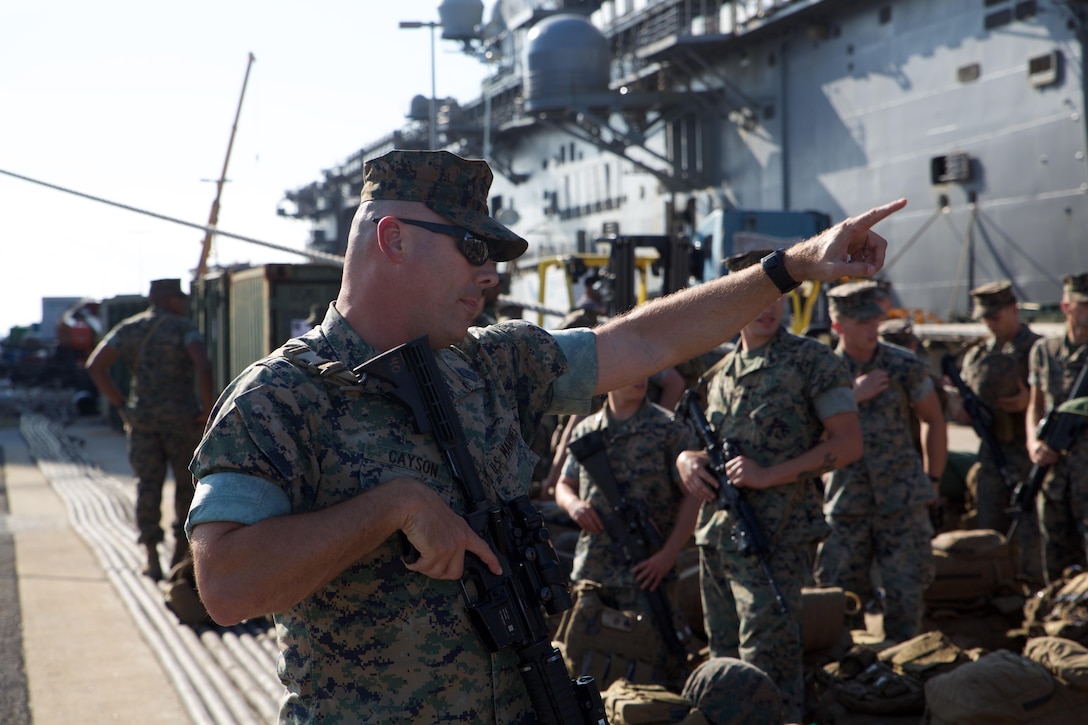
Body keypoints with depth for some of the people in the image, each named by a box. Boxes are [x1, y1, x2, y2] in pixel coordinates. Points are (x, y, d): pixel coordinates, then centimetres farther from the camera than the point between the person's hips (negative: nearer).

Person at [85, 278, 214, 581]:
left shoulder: (128, 328, 8)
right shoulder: (183, 327, -6)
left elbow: (95, 366, -1)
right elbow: (203, 366, -23)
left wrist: (120, 405, 2)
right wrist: (208, 407, -14)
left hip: (141, 418, 4)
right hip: (182, 417, -4)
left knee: (147, 485, 9)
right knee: (187, 484, 11)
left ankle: (152, 559, 7)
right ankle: (180, 554, 16)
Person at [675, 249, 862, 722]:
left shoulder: (811, 360, -5)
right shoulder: (721, 372, 15)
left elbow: (849, 443, -11)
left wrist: (770, 474, -19)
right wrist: (687, 460, -1)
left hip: (776, 537, -7)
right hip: (716, 535, 7)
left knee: (767, 662, -7)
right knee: (725, 660, 15)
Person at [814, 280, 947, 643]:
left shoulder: (905, 366, -2)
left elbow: (933, 421, 11)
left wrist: (932, 480, 13)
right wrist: (851, 396, -17)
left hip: (903, 502, -1)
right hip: (846, 504, 1)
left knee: (905, 594, 1)